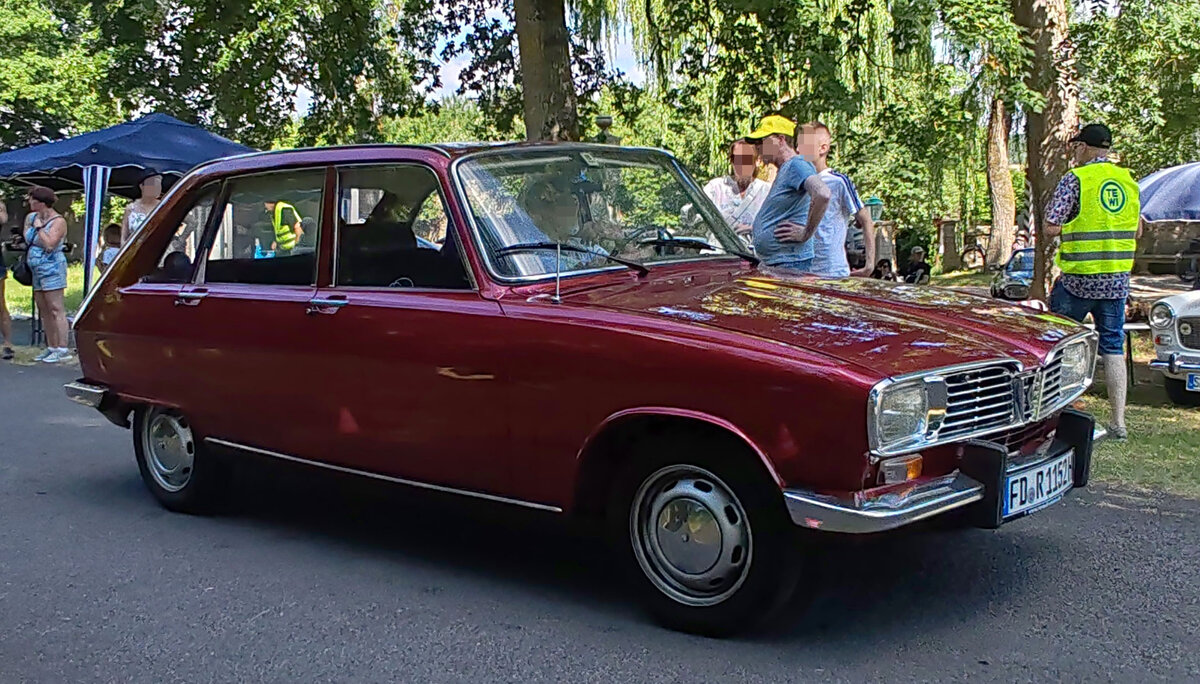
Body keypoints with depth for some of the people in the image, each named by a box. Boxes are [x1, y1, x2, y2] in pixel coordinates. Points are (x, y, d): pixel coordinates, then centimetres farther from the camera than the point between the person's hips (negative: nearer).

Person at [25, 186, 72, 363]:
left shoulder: (58, 221, -10)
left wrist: (39, 227, -14)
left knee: (56, 309, -11)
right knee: (43, 310, 8)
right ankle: (51, 347, 13)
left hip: (52, 268, -9)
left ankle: (63, 349, -12)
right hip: (37, 270, 9)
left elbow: (49, 245, -22)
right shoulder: (33, 217, 14)